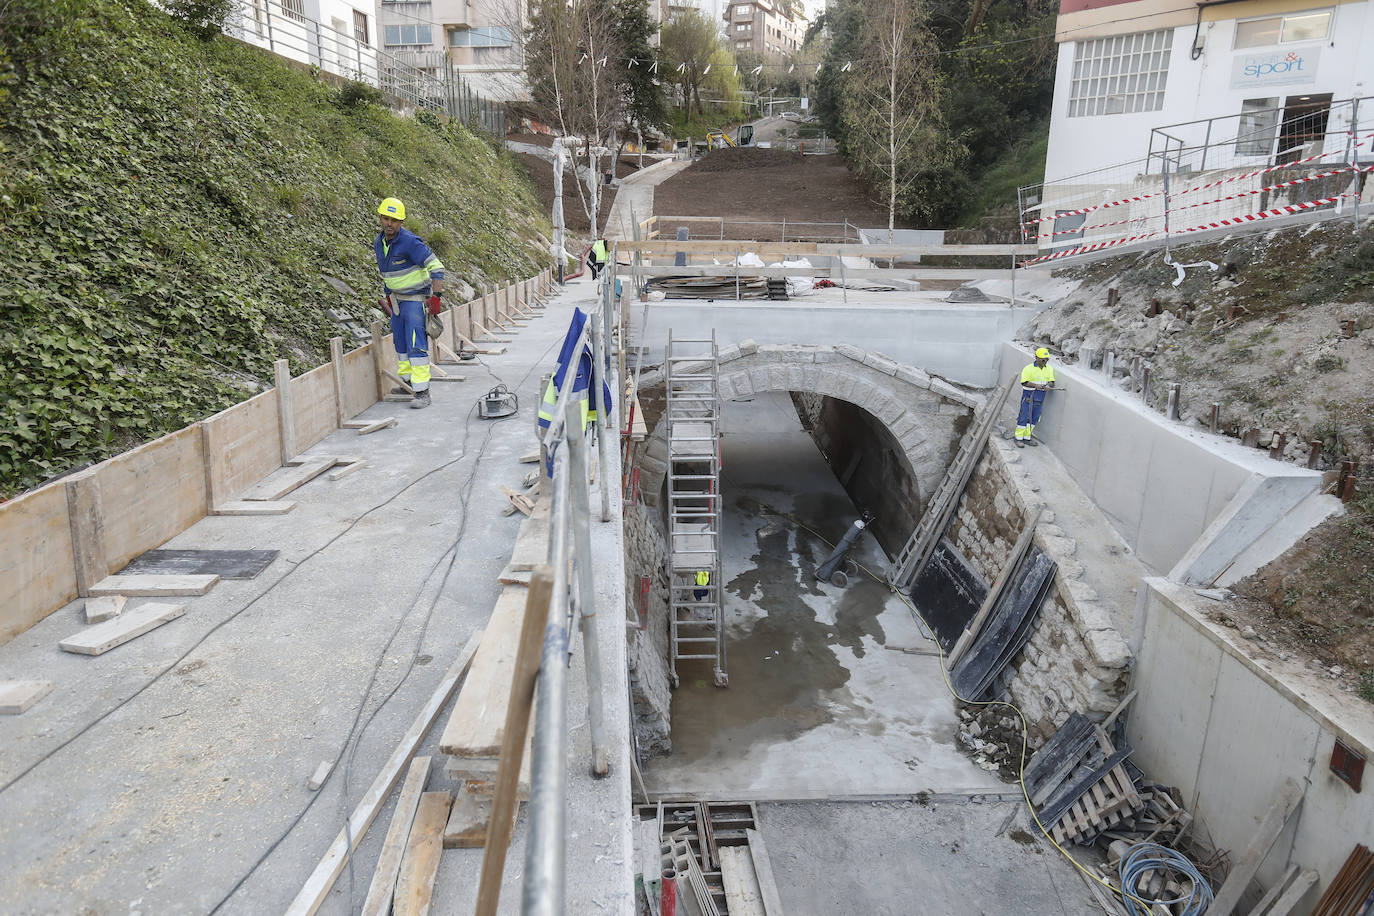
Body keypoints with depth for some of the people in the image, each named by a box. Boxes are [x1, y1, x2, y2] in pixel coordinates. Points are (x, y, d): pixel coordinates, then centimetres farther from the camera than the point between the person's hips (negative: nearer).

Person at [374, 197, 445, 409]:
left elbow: (436, 267, -23)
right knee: (400, 342, 17)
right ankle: (408, 381, 32)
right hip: (397, 300, 8)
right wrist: (388, 296, 22)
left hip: (416, 298, -8)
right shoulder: (379, 243, 5)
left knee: (416, 344, -14)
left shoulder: (410, 242, -21)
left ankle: (422, 392, -14)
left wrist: (436, 297, -28)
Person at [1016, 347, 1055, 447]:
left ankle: (1027, 438, 21)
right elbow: (1024, 382, -16)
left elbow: (1052, 382, 8)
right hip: (1028, 398, -6)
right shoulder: (1028, 369, -12)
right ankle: (1019, 438, 6)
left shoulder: (1049, 369, 6)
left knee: (1034, 419, 11)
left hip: (1039, 400, 6)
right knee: (1024, 418, -2)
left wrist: (1048, 385, -15)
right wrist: (1036, 385, -28)